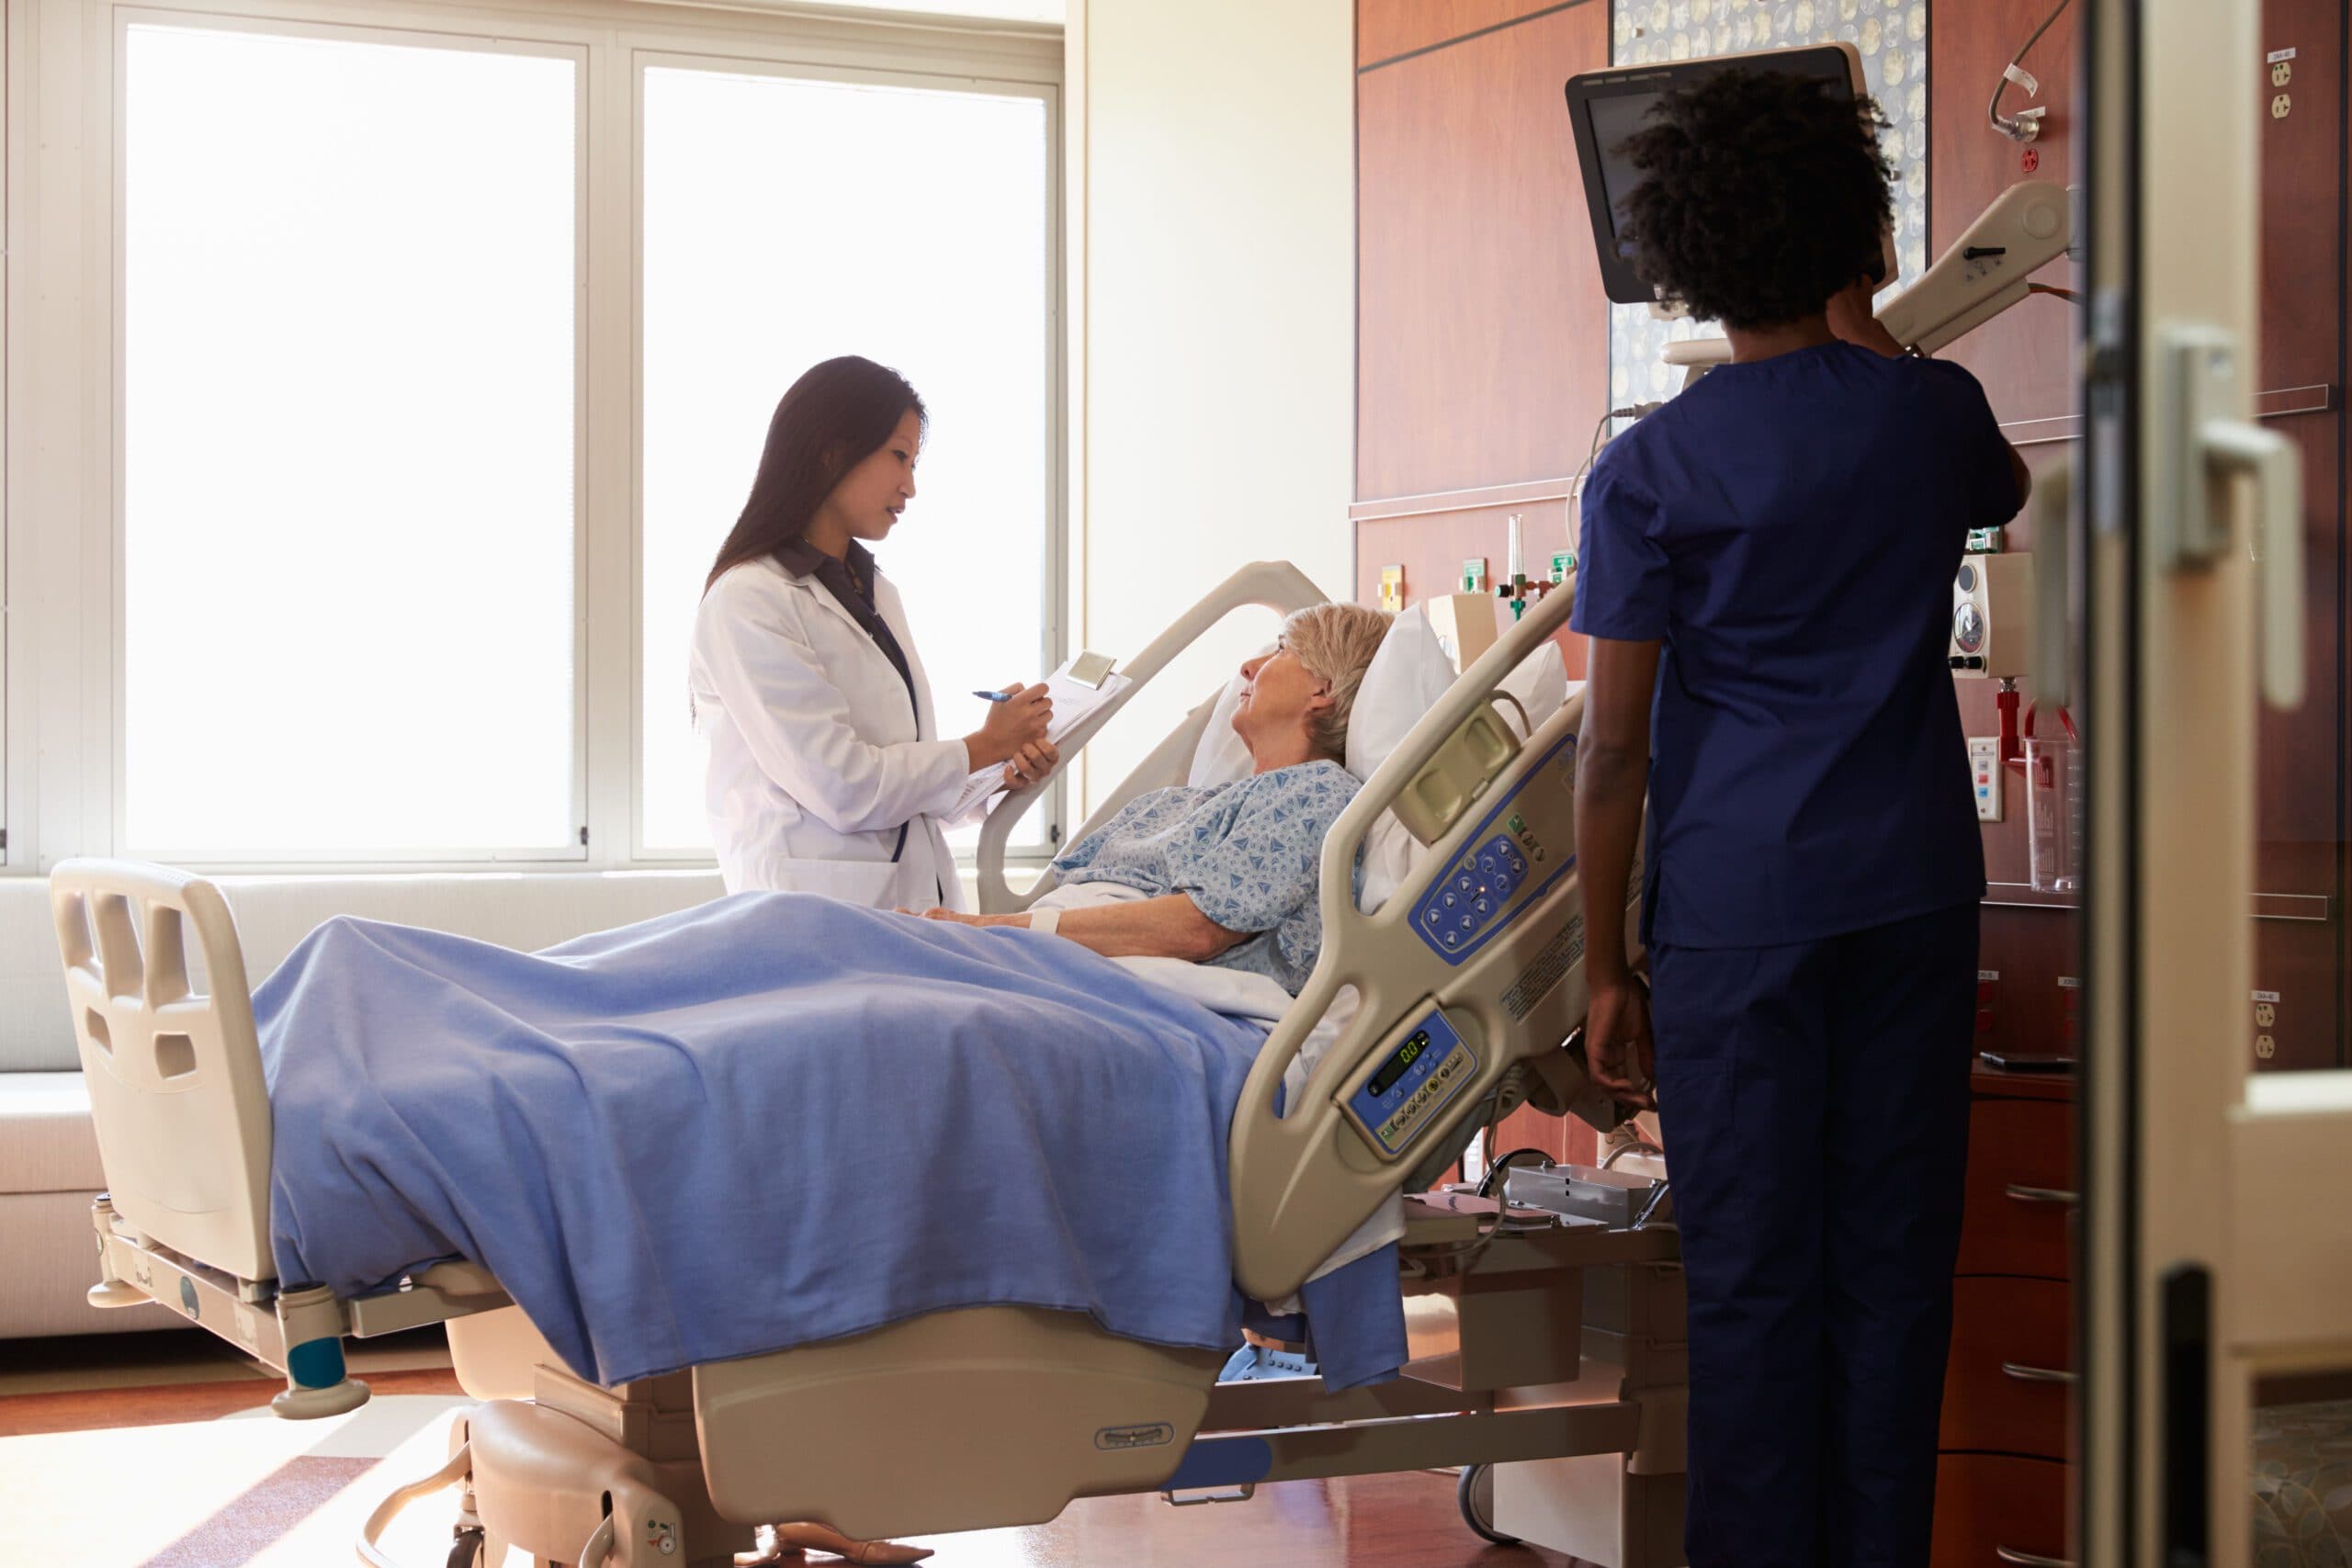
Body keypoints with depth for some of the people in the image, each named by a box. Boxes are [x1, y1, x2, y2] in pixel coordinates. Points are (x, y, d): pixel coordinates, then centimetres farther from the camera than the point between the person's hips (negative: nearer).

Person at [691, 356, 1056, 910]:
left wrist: (1001, 773, 3)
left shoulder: (877, 594, 19)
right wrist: (985, 746, -1)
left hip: (915, 903, 8)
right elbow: (840, 787, -14)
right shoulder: (747, 602, -8)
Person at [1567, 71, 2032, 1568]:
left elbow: (1615, 745, -7)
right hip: (1917, 884, 3)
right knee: (1895, 1258, 9)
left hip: (1740, 905, -3)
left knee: (1753, 1274, 2)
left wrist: (1609, 967, 1)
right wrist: (1868, 336, 34)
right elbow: (2003, 486, 29)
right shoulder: (1933, 412, 2)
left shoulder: (1652, 470, -7)